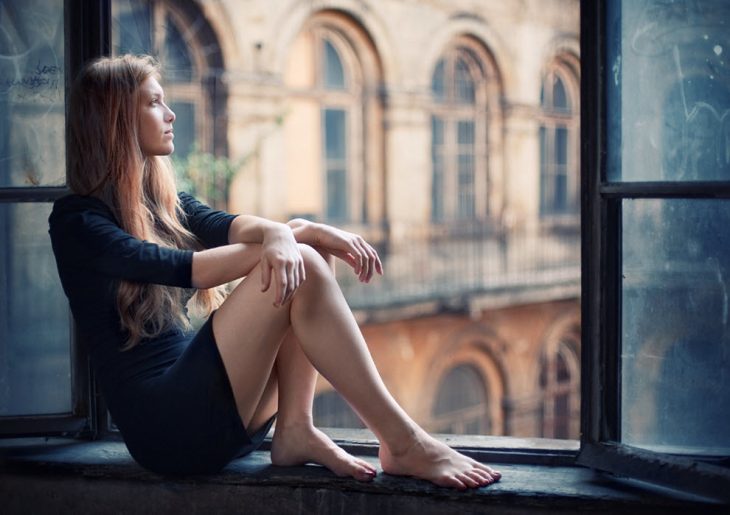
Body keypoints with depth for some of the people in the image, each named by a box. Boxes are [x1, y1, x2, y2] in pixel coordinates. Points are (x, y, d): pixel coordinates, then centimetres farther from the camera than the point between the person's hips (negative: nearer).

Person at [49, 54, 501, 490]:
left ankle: (295, 430, -15)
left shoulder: (165, 202, 19)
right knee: (300, 269, -22)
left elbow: (226, 226, -3)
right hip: (164, 423, -8)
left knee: (306, 246, -7)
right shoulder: (75, 220, -4)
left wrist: (277, 234, -25)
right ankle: (404, 445, -22)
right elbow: (175, 268, -20)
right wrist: (281, 239, -24)